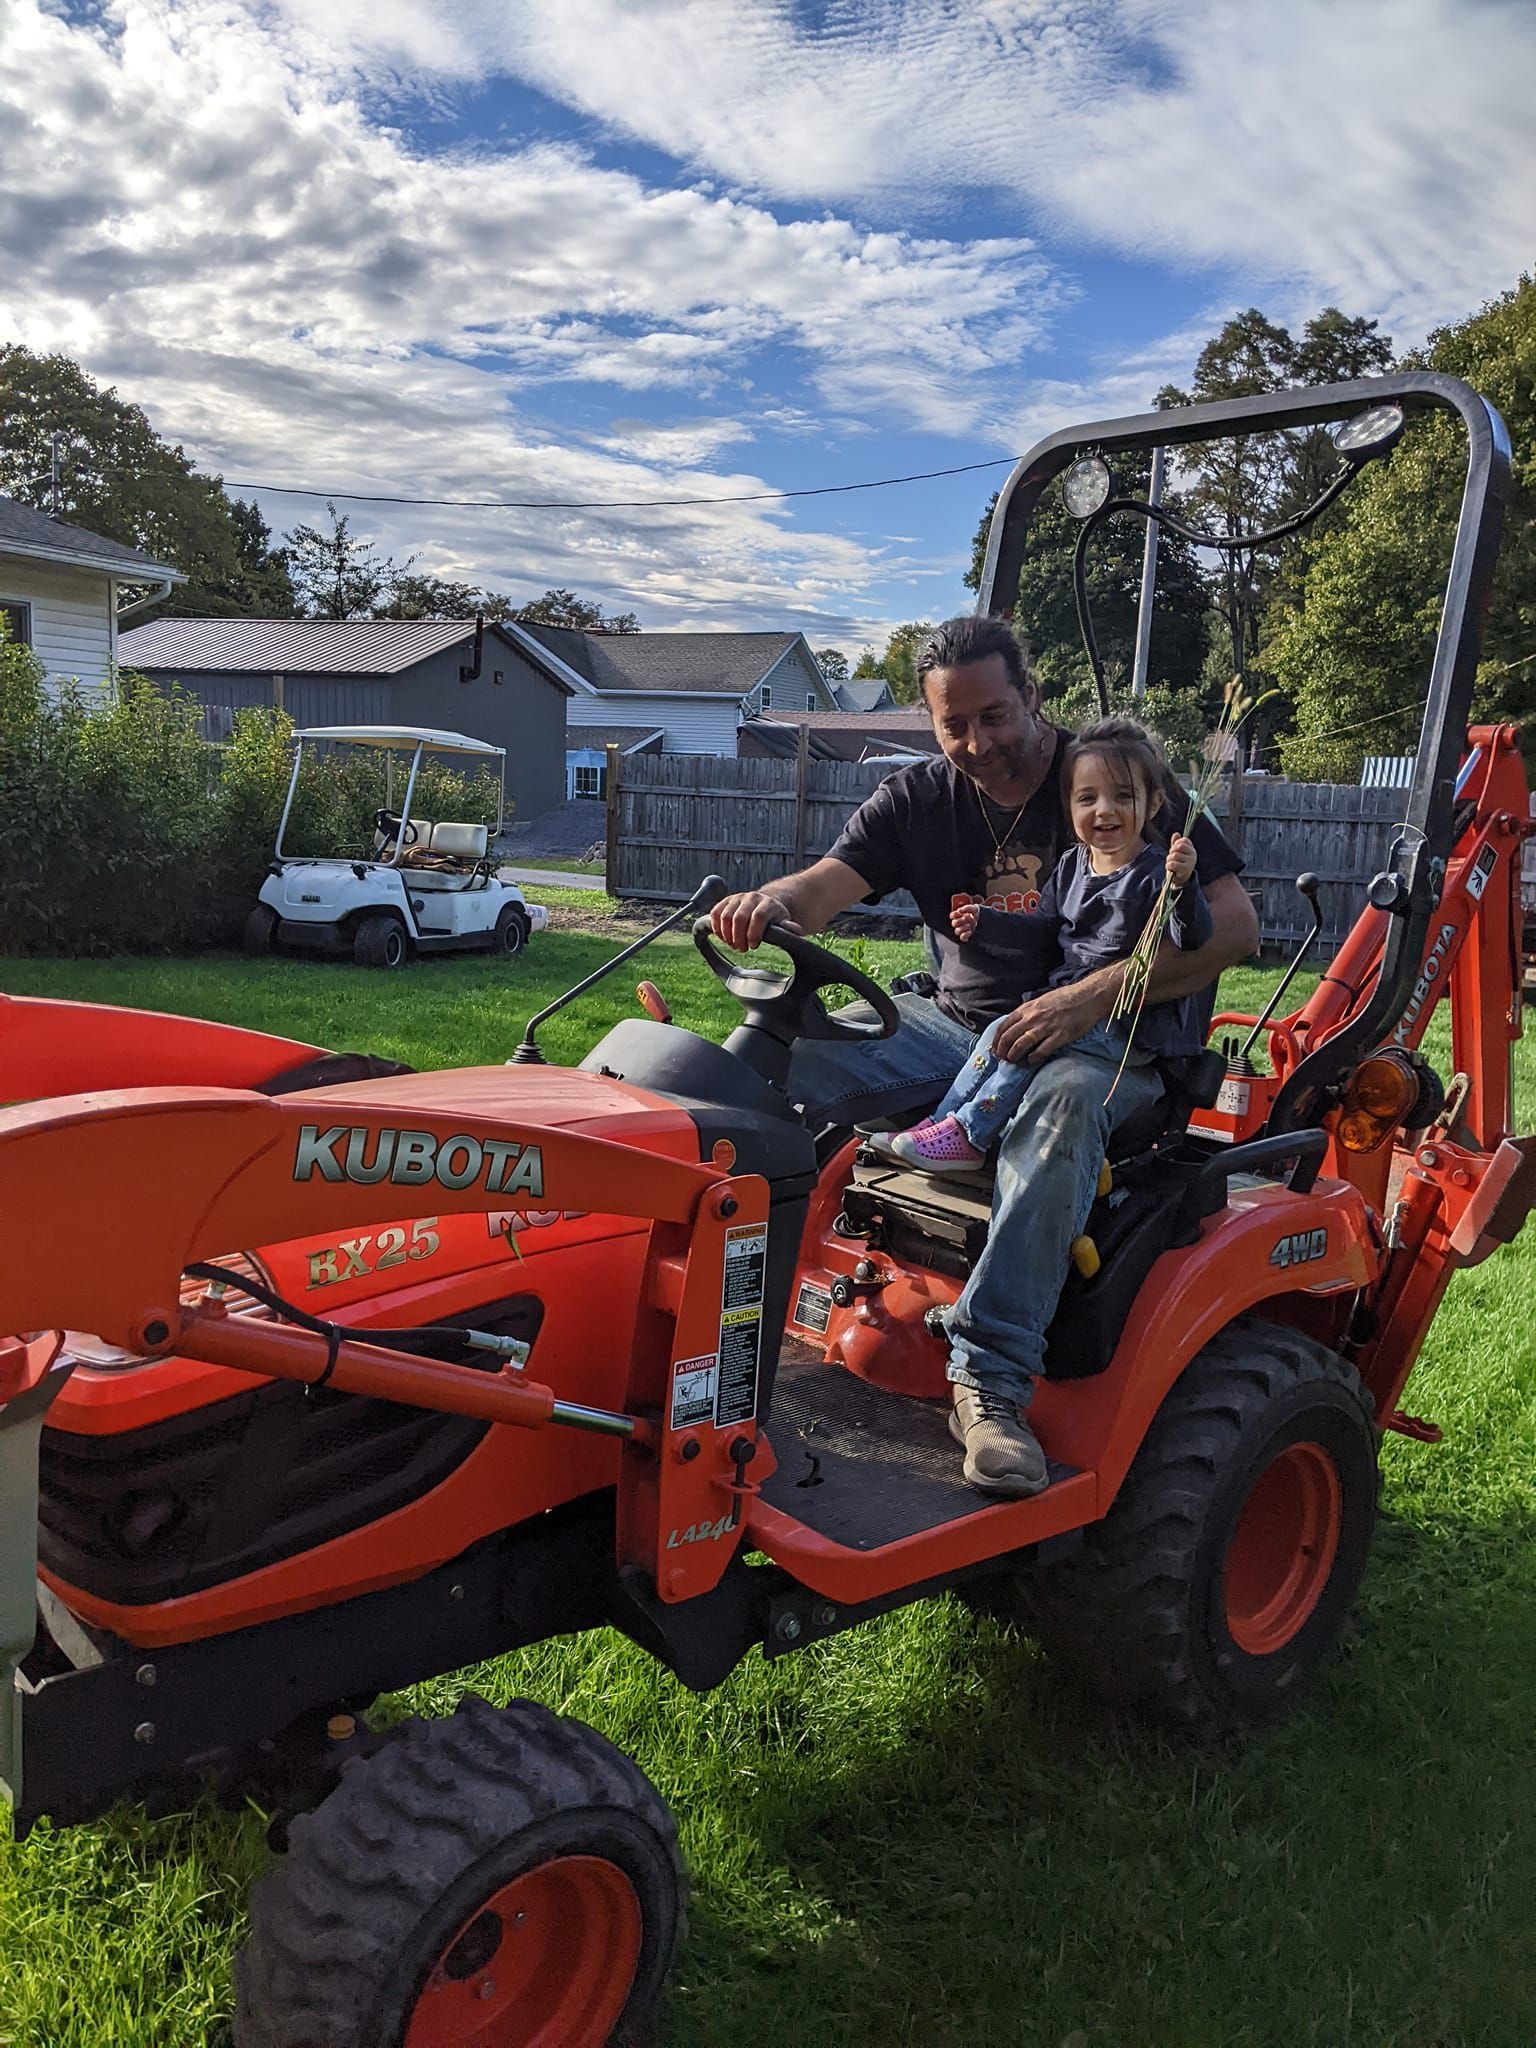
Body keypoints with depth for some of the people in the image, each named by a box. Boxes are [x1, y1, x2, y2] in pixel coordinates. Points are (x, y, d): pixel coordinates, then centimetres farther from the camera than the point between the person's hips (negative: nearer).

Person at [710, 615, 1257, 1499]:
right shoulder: (919, 800, 7)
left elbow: (1237, 923, -14)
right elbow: (824, 885, -8)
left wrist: (1095, 995, -28)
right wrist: (771, 904, -35)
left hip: (1097, 1044, -4)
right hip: (954, 1028, 4)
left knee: (1063, 1103, -40)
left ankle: (992, 1376, -38)